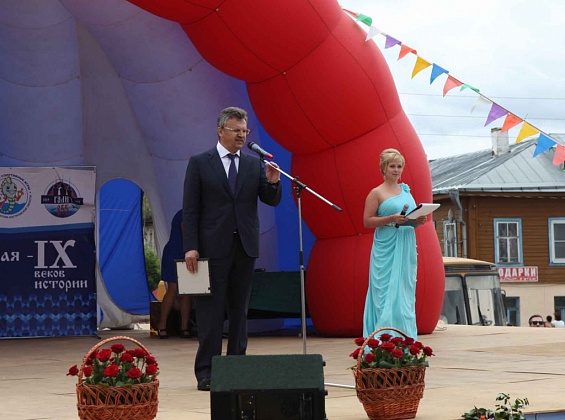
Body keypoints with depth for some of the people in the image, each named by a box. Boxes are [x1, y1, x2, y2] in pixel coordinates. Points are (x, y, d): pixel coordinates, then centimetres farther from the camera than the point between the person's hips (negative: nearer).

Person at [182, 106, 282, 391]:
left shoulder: (254, 164, 9)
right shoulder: (199, 163, -1)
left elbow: (272, 201, 7)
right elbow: (190, 208, -3)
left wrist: (273, 182, -14)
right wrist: (190, 247, -11)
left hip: (245, 247, 4)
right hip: (213, 247, -4)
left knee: (239, 310, 8)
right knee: (211, 311, -2)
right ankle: (206, 373, 0)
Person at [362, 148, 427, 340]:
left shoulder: (406, 190, 15)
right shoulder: (376, 193, -2)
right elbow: (367, 221, -8)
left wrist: (420, 221, -2)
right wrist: (392, 219, -19)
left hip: (406, 249, 6)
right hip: (386, 249, -6)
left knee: (405, 292, 6)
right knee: (387, 292, -8)